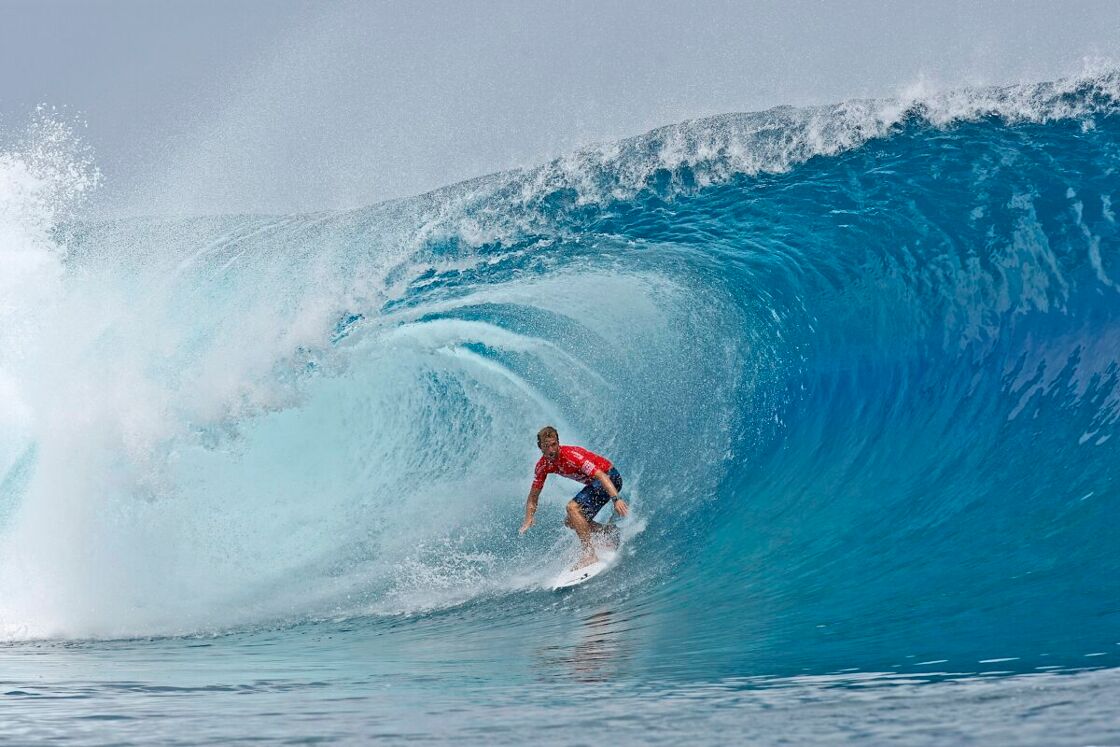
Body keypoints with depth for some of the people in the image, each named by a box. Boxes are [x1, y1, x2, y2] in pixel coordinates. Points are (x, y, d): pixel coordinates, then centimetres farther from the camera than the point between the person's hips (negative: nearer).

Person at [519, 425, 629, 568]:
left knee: (573, 507, -24)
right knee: (570, 522, 8)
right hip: (593, 483, 9)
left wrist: (616, 499, -48)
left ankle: (590, 555, -25)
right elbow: (533, 497, 4)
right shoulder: (543, 466, -5)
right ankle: (610, 532, 16)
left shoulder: (571, 455, -29)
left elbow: (601, 476, -36)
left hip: (609, 477, -9)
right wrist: (528, 521, -12)